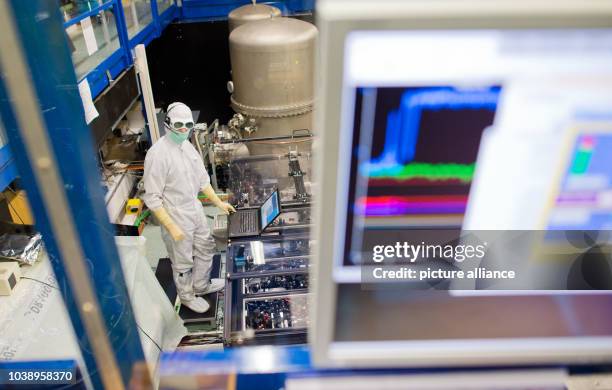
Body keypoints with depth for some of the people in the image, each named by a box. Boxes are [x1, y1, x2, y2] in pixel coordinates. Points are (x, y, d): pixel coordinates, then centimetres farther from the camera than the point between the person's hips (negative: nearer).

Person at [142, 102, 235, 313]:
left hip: (195, 209, 8)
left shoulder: (187, 145, -1)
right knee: (183, 262, 13)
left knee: (206, 248, 23)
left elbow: (202, 179, 12)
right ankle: (187, 296, 39)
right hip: (176, 217, -7)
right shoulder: (158, 154, -25)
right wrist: (172, 228, -21)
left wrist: (219, 203, 12)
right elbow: (152, 198, -22)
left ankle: (201, 285, 48)